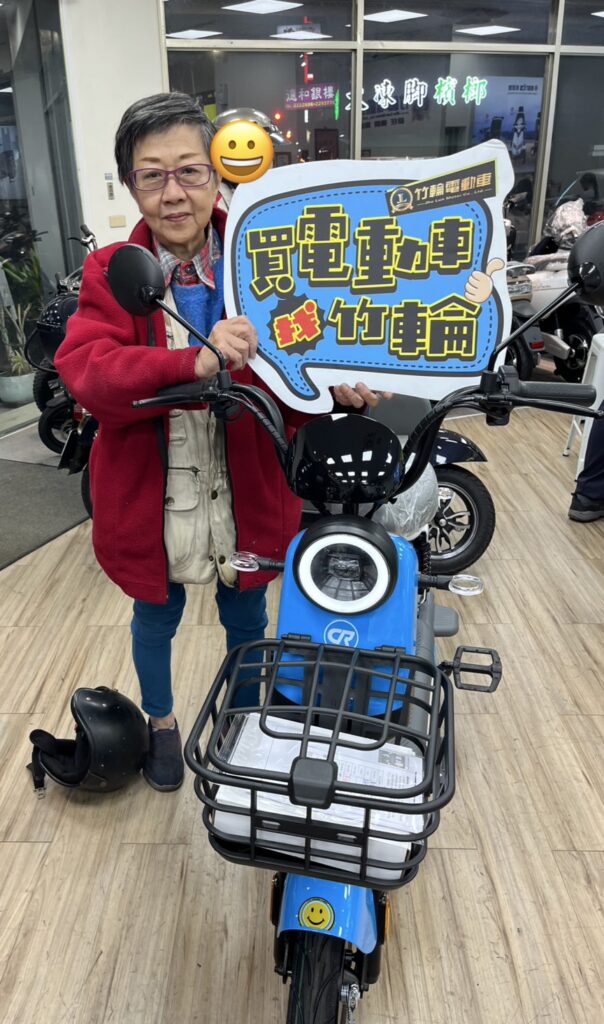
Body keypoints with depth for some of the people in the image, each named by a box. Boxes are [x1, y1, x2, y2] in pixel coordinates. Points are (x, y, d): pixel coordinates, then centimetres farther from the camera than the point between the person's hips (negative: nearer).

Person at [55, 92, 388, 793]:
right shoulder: (110, 273, -8)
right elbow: (85, 369, -25)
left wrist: (334, 390, -34)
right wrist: (196, 363, -40)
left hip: (246, 496, 1)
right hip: (149, 503, 0)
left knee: (247, 620, 22)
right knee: (156, 622, 24)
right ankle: (160, 721, 55)